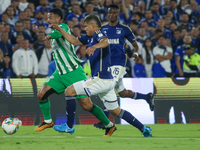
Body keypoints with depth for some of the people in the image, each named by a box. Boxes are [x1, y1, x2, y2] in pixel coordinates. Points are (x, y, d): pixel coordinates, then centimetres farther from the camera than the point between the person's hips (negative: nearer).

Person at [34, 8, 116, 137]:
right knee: (41, 95, -4)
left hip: (74, 72, -8)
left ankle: (110, 125, 7)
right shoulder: (55, 30, 15)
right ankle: (48, 121, 17)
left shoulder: (63, 26, -12)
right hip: (60, 73, 8)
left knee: (86, 105, -8)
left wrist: (50, 36, -58)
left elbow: (59, 33, -37)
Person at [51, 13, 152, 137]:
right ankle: (144, 129, 16)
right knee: (115, 111, 16)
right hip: (108, 80, 10)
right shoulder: (90, 37, 19)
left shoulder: (98, 34, -9)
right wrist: (59, 29, 24)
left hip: (101, 79, -10)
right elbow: (74, 41, 30)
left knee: (69, 91, -8)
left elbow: (106, 42, -33)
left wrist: (95, 46, -54)